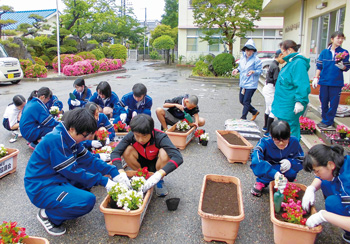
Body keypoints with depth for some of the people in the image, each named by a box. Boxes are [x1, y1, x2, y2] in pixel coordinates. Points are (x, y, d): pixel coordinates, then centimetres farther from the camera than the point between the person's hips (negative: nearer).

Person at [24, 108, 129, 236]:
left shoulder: (69, 137, 3)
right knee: (88, 200, -25)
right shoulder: (56, 139, -25)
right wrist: (103, 181, -19)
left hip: (56, 179, 10)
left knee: (92, 173, 13)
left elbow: (88, 159, 4)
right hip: (40, 189, -10)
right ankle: (47, 214, -3)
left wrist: (114, 172, -7)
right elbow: (71, 171, -22)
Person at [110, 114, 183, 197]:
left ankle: (159, 181, -7)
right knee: (127, 150, -25)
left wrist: (159, 174, -55)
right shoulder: (131, 136, -22)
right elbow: (115, 153, -26)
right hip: (141, 165, 3)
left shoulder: (160, 137, -31)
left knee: (164, 153, -35)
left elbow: (178, 157, -44)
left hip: (156, 166, -2)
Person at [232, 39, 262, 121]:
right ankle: (255, 112, 34)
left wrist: (253, 72, -29)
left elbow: (260, 70, -11)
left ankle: (243, 119, 12)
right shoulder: (242, 57, 7)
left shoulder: (256, 59, -13)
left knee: (246, 102, -2)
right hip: (242, 83, 8)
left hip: (251, 84, -8)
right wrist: (237, 70, 0)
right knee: (241, 101, 15)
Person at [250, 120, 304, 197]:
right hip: (268, 171, -2)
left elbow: (302, 161, -6)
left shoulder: (294, 142, -16)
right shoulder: (265, 142, -26)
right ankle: (260, 182, -3)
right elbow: (256, 161, -42)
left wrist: (290, 162, -30)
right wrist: (274, 173, -52)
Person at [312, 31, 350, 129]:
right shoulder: (324, 52, 5)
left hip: (336, 82, -1)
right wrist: (316, 78, 1)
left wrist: (342, 66, -17)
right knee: (323, 102, 8)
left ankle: (327, 122, 10)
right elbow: (319, 66, 8)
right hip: (324, 81, 2)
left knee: (333, 103, 0)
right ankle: (325, 120, 23)